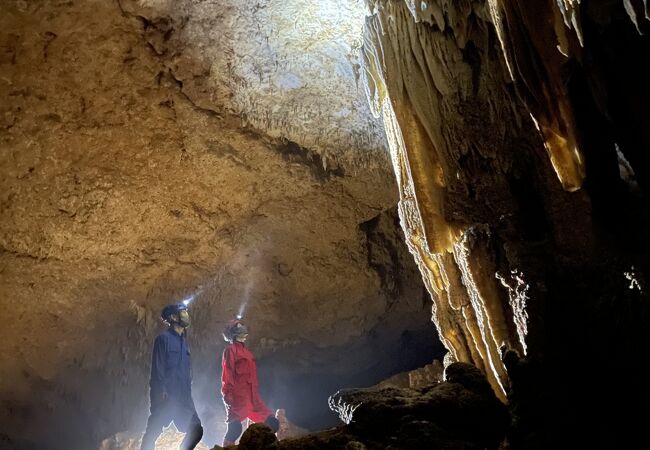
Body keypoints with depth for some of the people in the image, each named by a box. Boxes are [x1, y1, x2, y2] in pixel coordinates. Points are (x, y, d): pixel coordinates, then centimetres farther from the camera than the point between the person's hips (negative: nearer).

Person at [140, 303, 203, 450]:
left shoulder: (183, 341, 17)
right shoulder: (164, 338, -6)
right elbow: (158, 367, -12)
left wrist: (187, 393, 14)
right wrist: (161, 392, -18)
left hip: (183, 398, 8)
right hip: (166, 398, -7)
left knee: (196, 430, 5)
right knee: (152, 433, -3)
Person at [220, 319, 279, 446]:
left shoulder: (245, 351, 21)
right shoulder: (230, 350, -2)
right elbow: (227, 374, -10)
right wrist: (228, 394, -19)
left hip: (252, 398, 8)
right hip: (238, 397, -8)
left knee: (272, 423, 5)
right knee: (234, 428, -16)